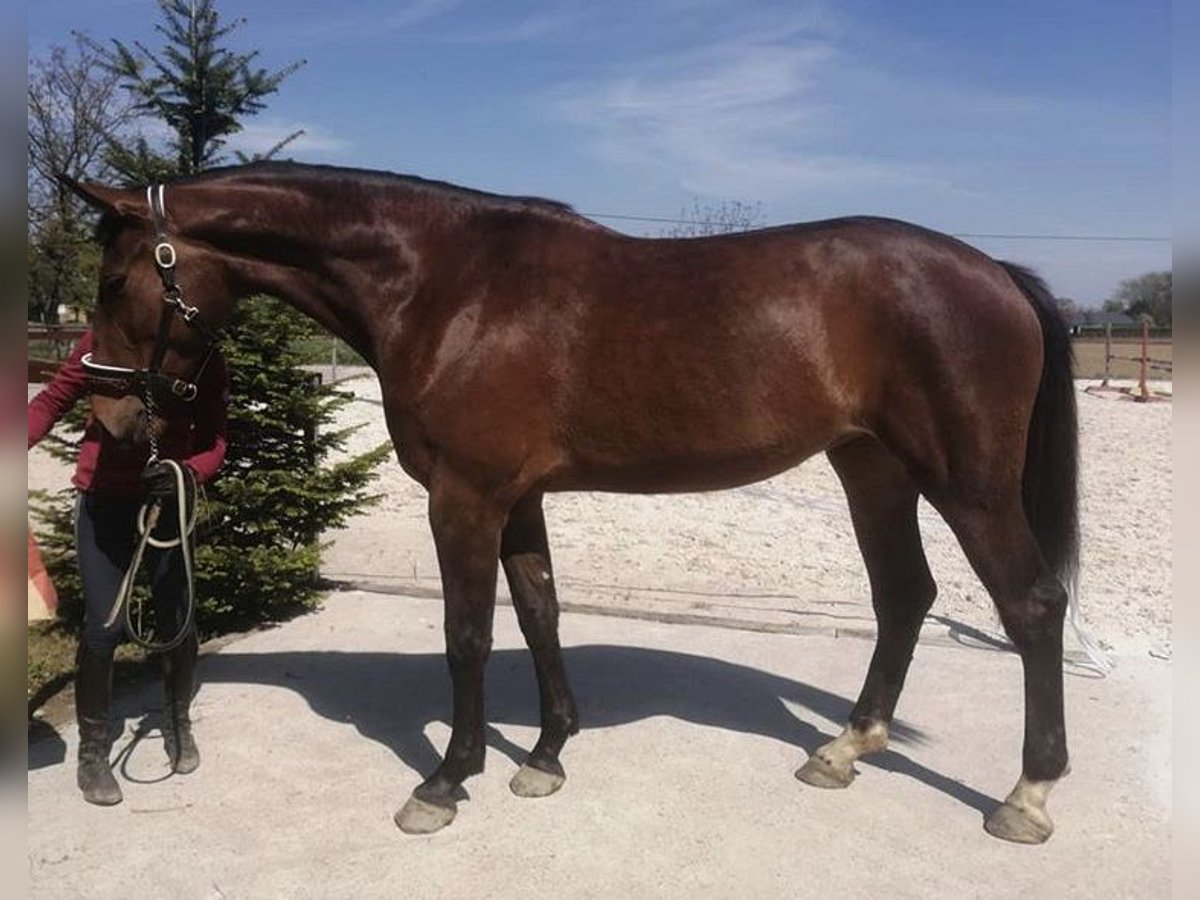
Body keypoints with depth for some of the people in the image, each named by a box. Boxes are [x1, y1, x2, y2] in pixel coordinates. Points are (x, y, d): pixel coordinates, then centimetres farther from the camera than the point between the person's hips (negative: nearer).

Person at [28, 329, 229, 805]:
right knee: (104, 626, -4)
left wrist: (185, 472, -26)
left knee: (179, 618, 7)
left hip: (167, 498, 2)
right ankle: (93, 752, 15)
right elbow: (53, 400, -4)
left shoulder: (207, 360, -8)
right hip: (103, 500, -2)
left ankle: (179, 722, 33)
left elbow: (213, 442, -6)